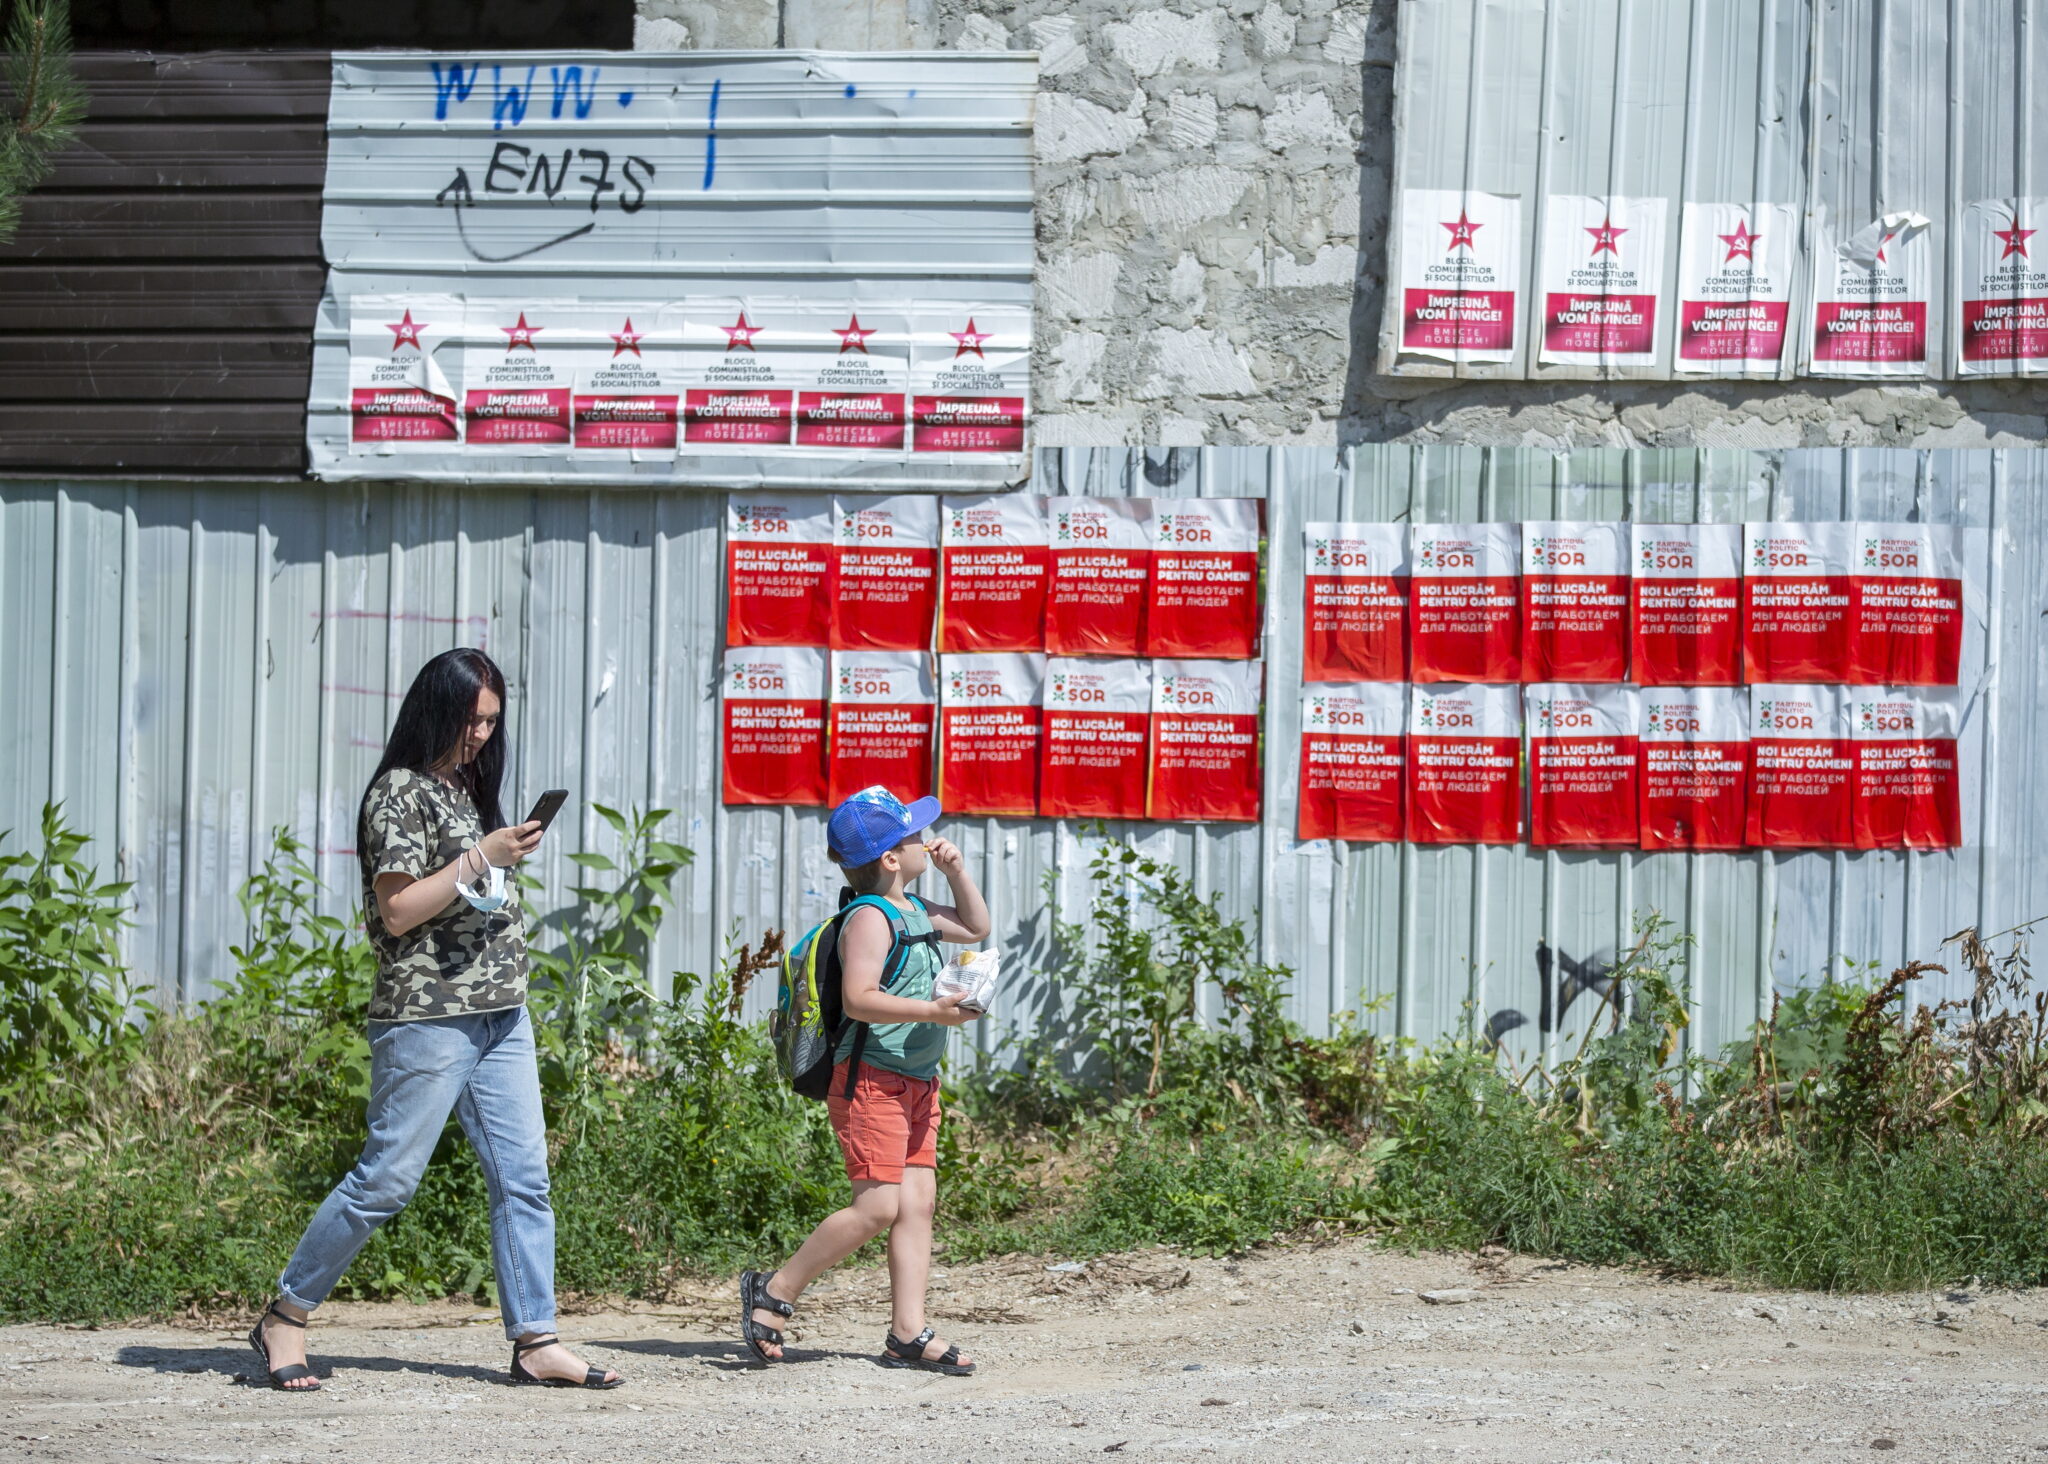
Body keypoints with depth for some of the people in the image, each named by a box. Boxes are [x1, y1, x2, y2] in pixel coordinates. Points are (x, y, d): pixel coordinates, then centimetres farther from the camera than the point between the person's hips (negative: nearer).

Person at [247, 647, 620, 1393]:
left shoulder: (467, 789, 17)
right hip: (427, 1017, -8)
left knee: (523, 1176, 2)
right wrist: (481, 859, -17)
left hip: (501, 1016, 8)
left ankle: (536, 1341, 2)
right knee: (386, 1178, -5)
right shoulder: (400, 792, -8)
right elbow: (397, 911, -15)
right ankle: (285, 1316, 8)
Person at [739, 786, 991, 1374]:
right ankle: (774, 1292, -2)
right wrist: (931, 1011, -27)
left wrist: (956, 872, 18)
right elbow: (859, 998, -25)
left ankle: (908, 1333, 2)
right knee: (877, 1206, -14)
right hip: (871, 1081, -10)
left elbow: (975, 928, 33)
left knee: (918, 1201, 3)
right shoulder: (870, 918, -14)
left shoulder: (915, 912, 15)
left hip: (917, 1082, 10)